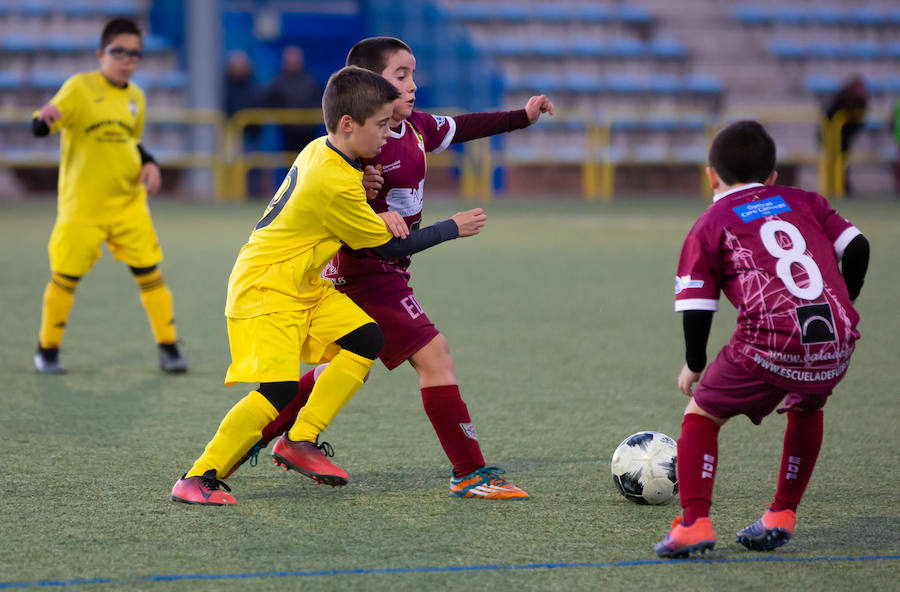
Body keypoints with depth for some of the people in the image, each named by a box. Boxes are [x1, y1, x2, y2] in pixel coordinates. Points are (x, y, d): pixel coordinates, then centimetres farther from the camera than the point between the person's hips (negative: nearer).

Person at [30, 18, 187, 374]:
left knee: (150, 272, -2)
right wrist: (45, 117, -38)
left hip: (129, 202, 4)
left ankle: (168, 348, 7)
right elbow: (40, 129, -15)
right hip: (82, 205, -4)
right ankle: (47, 351, 19)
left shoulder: (136, 97, 9)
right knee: (65, 277, 2)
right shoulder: (80, 88, -8)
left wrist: (149, 164, 6)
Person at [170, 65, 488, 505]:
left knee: (366, 340, -2)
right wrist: (452, 229, -1)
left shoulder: (321, 151, 3)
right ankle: (199, 477, -11)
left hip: (303, 287, 10)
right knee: (280, 389, -21)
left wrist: (378, 216, 0)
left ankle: (299, 442, 3)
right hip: (264, 290, -10)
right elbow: (389, 247, -11)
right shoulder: (335, 184, -24)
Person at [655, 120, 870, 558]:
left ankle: (694, 522, -4)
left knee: (702, 412, 13)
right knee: (806, 407, 34)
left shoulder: (709, 226, 12)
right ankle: (782, 516, 30)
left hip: (771, 345, -4)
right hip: (837, 342, 4)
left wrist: (694, 365, 20)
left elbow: (695, 307, 6)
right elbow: (856, 248, 13)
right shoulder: (805, 202, 22)